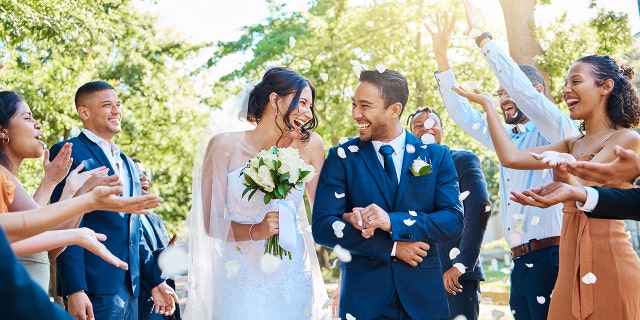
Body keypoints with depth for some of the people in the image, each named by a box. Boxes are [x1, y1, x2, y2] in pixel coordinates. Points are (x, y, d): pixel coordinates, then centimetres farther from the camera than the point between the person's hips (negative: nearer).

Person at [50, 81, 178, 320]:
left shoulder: (127, 163, 19)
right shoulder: (69, 153, -5)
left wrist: (155, 280, 17)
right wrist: (74, 290, -20)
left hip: (130, 289, 7)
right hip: (95, 290, -7)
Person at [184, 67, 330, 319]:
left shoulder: (309, 145, -2)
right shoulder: (225, 145, -7)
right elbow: (211, 223, -9)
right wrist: (256, 231, -25)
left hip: (292, 281, 2)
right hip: (241, 281, -2)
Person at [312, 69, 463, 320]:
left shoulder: (436, 156, 2)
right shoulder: (342, 157, 0)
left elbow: (454, 221, -7)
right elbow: (322, 227, -8)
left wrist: (391, 221, -21)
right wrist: (391, 247, -15)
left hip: (423, 293, 1)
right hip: (363, 295, -1)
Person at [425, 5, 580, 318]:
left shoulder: (558, 132, -3)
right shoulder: (507, 139, 18)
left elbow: (522, 87, -17)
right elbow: (462, 114, 22)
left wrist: (481, 36, -13)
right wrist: (441, 55, 16)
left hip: (551, 259, -7)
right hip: (520, 264, 8)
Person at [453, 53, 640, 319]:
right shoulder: (572, 145, 15)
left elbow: (583, 190, -15)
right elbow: (511, 158, 4)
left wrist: (566, 162, -34)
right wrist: (486, 104, 8)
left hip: (608, 261, -6)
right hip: (572, 265, 6)